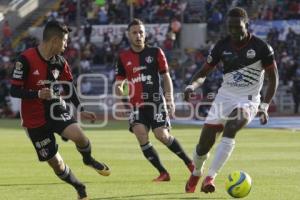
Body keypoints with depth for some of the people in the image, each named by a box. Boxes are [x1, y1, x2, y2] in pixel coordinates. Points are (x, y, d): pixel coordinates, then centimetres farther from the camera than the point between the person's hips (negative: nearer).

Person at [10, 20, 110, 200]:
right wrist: (37, 94, -32)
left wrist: (81, 110, 13)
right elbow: (14, 91, -17)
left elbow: (68, 87, 15)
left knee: (78, 135, -27)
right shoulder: (26, 59, -18)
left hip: (57, 110, 3)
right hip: (35, 120, -3)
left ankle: (88, 159, 6)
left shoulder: (59, 61, 1)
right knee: (55, 162, 1)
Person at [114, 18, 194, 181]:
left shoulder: (155, 52, 2)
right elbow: (118, 84, 13)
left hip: (156, 101, -2)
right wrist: (121, 100, -5)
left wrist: (170, 99, -4)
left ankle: (189, 162, 7)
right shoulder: (123, 57, 7)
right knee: (140, 134, -16)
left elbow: (166, 76, 7)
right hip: (136, 104, 2)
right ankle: (163, 173, -8)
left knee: (161, 135, -14)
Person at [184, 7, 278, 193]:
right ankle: (196, 173, 31)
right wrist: (191, 86, -16)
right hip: (225, 96, 4)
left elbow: (273, 78, -3)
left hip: (248, 99, -4)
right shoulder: (222, 45, -1)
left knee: (229, 130, -32)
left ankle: (210, 177, -32)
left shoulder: (261, 47, -10)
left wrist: (264, 106, -11)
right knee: (204, 143, 0)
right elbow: (203, 73, 6)